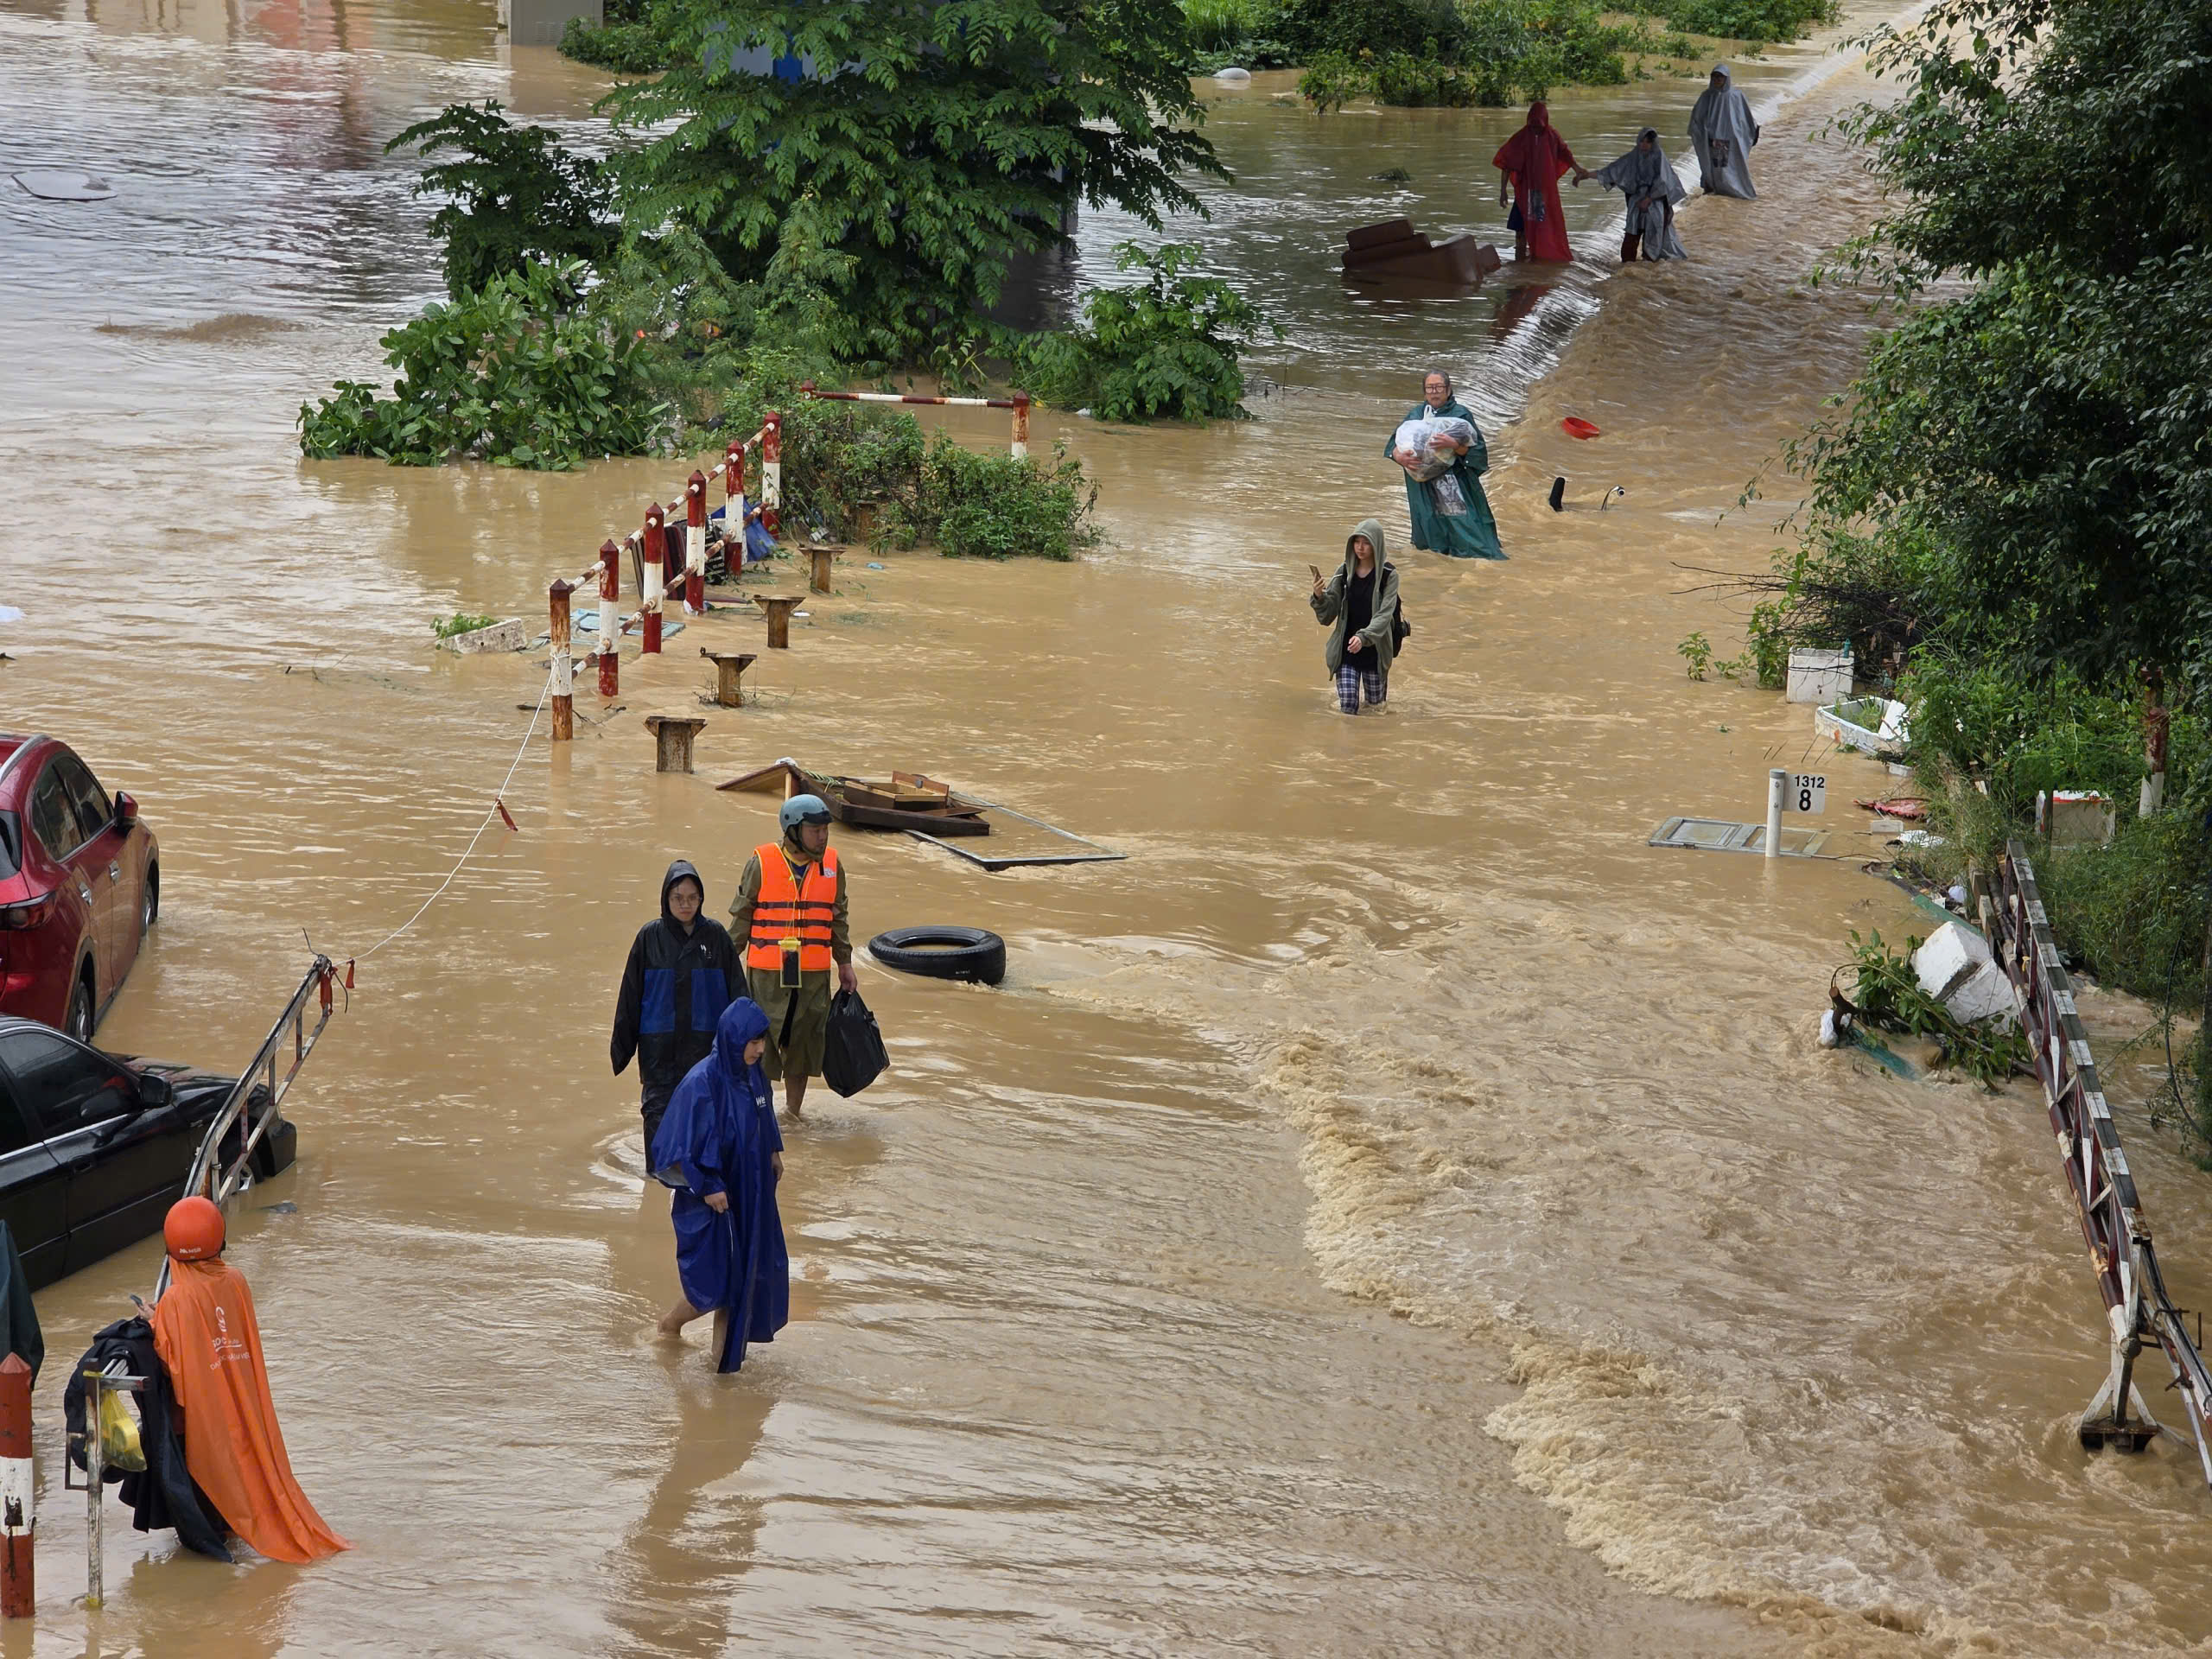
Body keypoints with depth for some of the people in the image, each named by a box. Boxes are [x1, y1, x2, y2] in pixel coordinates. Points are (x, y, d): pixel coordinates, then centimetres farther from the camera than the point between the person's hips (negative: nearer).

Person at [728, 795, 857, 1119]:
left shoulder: (832, 866, 5)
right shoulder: (761, 864, -6)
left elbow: (838, 919, 16)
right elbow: (742, 916, 1)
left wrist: (845, 964, 15)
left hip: (813, 976, 4)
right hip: (766, 973, -3)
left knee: (802, 1045, 11)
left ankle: (793, 1111, 24)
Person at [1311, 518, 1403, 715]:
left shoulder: (1388, 575, -11)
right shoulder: (1344, 573, -3)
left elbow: (1384, 614, -20)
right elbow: (1327, 615, -4)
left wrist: (1364, 637, -36)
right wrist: (1319, 597, -25)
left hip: (1374, 651, -2)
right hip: (1346, 650, 2)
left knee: (1375, 705, 14)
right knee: (1348, 707, -3)